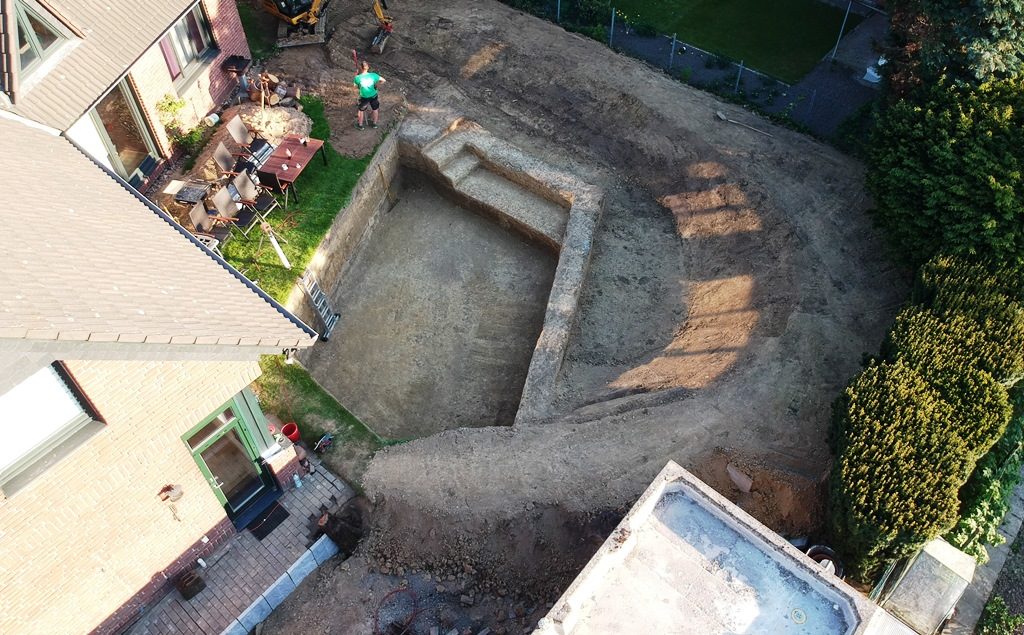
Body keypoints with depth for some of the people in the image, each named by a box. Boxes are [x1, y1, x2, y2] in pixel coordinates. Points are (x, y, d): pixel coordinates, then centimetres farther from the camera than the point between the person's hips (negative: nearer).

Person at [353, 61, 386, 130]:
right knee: (375, 109, 26)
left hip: (364, 97, -1)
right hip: (373, 96, 1)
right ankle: (374, 123, 42)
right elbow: (383, 80, -9)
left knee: (361, 110, 22)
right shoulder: (373, 75, -18)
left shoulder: (358, 77, -20)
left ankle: (360, 125, 36)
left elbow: (356, 86, -4)